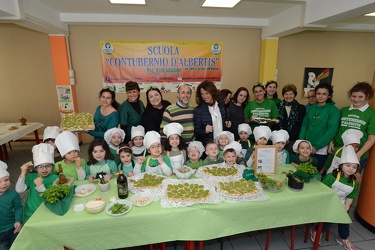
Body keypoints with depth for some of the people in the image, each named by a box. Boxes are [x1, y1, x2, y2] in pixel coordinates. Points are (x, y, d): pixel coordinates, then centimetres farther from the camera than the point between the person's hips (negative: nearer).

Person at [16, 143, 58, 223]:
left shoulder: (54, 178, -7)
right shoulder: (31, 177, 4)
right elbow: (19, 190, -7)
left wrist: (40, 186, -28)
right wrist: (23, 173, -14)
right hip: (30, 214, 3)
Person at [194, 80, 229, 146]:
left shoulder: (221, 105, 3)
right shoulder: (198, 110, -12)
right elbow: (196, 131, -8)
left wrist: (226, 124, 0)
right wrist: (205, 130, -26)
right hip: (207, 144, -4)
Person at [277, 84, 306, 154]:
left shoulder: (301, 108, 8)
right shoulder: (278, 106, 9)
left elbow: (300, 126, 2)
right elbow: (275, 124, 5)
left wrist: (289, 138, -8)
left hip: (293, 139, 0)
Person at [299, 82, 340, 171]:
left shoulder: (333, 110, -7)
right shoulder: (311, 108, 7)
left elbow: (331, 131, -14)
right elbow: (304, 125, 7)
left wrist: (316, 146, -16)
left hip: (321, 150, -4)